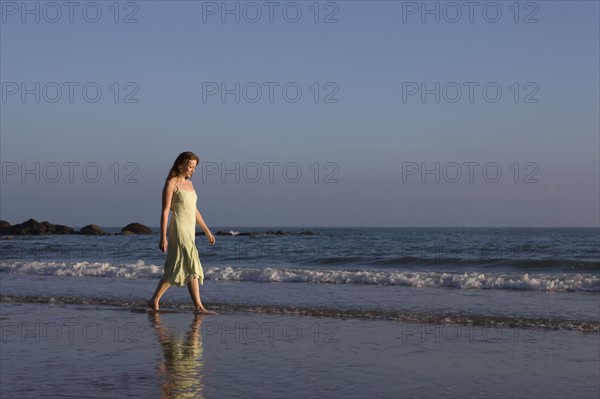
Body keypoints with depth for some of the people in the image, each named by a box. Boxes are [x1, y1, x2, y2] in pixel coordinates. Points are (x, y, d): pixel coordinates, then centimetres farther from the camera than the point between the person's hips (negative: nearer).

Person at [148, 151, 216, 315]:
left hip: (189, 231, 8)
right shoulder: (171, 184, -8)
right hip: (178, 229, -8)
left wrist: (207, 231, 21)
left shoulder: (189, 183, 16)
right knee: (192, 267, -9)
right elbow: (165, 211, -11)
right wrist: (163, 238, -15)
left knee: (176, 269, 6)